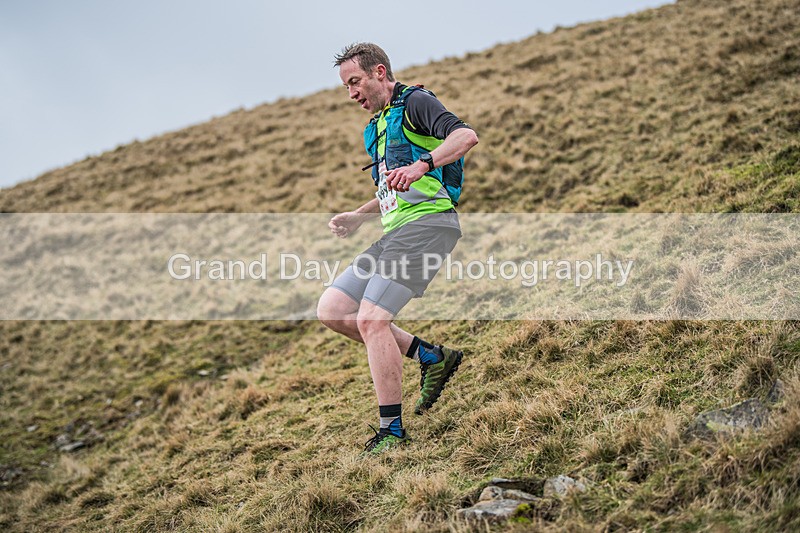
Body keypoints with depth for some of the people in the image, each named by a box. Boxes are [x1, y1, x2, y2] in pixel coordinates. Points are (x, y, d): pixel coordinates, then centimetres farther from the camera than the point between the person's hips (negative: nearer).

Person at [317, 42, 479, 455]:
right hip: (394, 233, 10)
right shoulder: (374, 129, 26)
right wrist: (359, 216, 21)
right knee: (331, 310, 2)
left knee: (371, 319, -18)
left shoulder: (414, 103, -2)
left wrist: (421, 165, -34)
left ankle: (391, 431, -9)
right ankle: (432, 358, 8)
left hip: (427, 222, -10)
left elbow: (466, 135, -20)